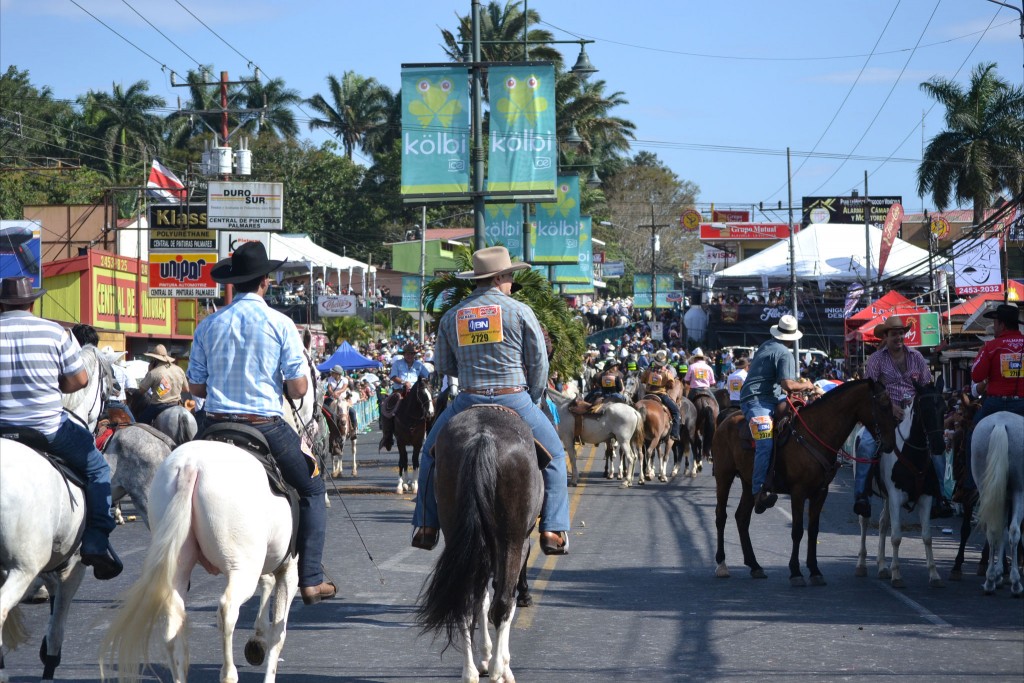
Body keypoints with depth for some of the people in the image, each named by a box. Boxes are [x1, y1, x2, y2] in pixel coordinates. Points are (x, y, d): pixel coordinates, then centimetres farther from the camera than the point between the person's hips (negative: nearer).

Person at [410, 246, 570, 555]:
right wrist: (532, 400, 13)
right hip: (515, 400, -2)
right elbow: (539, 362, -1)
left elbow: (443, 364, 14)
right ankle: (553, 530, 7)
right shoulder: (520, 311, -2)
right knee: (554, 453, 16)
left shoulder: (451, 317, 7)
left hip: (467, 402, 2)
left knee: (431, 452, 24)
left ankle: (426, 526, 19)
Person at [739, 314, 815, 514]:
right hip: (758, 401, -10)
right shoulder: (785, 354, -8)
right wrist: (806, 385, 0)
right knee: (765, 444, -26)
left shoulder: (766, 346, 21)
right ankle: (759, 493, -40)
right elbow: (788, 385, -19)